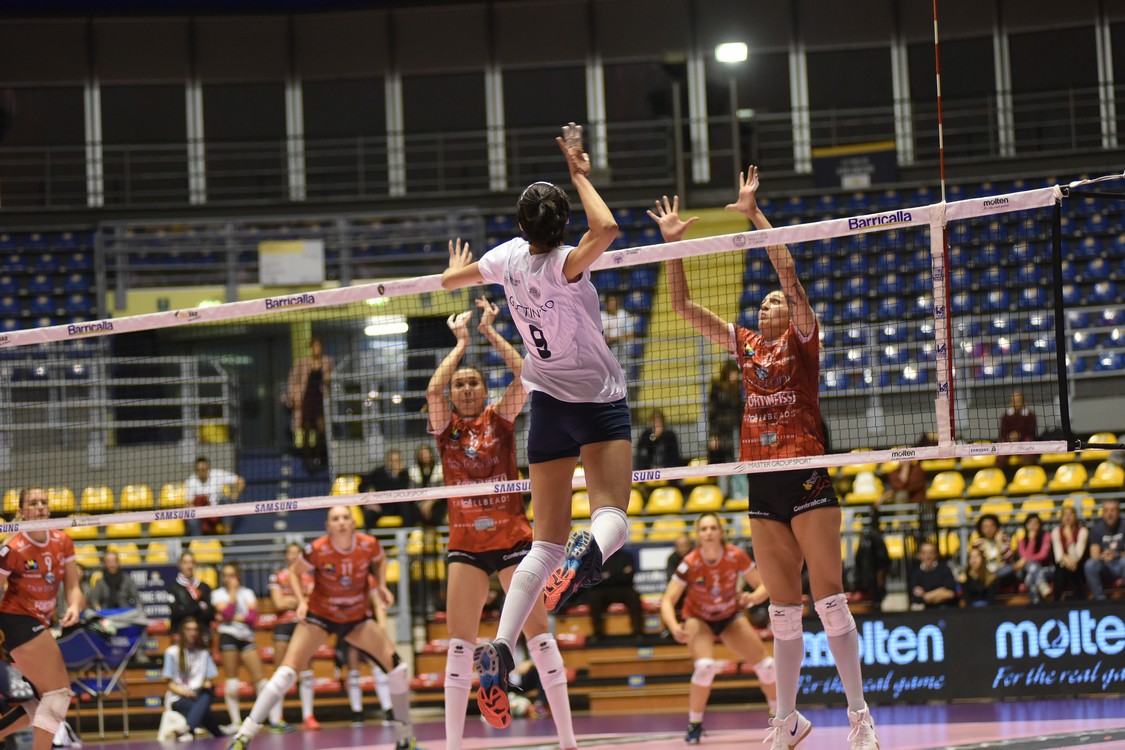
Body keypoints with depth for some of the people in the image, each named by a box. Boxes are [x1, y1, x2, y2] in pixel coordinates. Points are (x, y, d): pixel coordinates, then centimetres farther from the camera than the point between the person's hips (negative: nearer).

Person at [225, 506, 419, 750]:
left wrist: (381, 586, -6)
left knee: (395, 664, -10)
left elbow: (380, 560, 10)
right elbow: (294, 573, -4)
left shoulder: (369, 545, -15)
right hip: (319, 616, -3)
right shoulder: (317, 550, -22)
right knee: (288, 670, -18)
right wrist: (301, 601, -19)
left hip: (357, 619, 3)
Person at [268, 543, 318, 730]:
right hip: (283, 625, -2)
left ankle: (308, 716, 0)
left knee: (306, 673, -2)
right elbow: (278, 604, -5)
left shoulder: (308, 577, 12)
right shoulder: (277, 578, 6)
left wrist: (290, 600, -11)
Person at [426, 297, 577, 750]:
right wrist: (461, 343, -4)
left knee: (538, 634, -4)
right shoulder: (446, 426, 5)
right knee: (460, 643, -2)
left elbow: (524, 376, -13)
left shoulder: (500, 418, 3)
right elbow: (433, 389, -14)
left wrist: (491, 332, -6)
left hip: (512, 538, -1)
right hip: (465, 544, 1)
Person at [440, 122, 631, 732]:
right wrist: (580, 174, -22)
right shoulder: (563, 265, -18)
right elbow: (606, 228, -37)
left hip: (548, 405, 5)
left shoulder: (507, 258, -2)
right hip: (601, 404, -5)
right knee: (612, 515, -10)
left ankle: (500, 647, -15)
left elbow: (450, 279, 16)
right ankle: (588, 552, -49)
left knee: (545, 543, 4)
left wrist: (459, 269, 40)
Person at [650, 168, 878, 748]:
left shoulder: (801, 340, 2)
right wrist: (672, 243, 6)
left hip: (806, 477, -5)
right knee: (783, 608, 9)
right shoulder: (745, 345, 15)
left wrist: (754, 214, -14)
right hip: (762, 485, 6)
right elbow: (683, 307, 14)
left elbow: (788, 272, -11)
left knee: (829, 597, -8)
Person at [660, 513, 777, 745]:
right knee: (705, 666, -30)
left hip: (730, 617, 3)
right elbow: (667, 600, -27)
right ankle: (694, 724, -12)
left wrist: (753, 598, -37)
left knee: (767, 665, -3)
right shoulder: (690, 564, -28)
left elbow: (763, 586, -14)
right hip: (699, 619, -3)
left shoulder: (736, 556, -23)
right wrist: (674, 627, -46)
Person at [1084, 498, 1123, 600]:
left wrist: (1116, 555, -31)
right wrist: (1103, 556, -31)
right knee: (1090, 564, -30)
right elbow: (1094, 555, -8)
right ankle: (1100, 599, -23)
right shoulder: (1097, 528, -1)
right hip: (1105, 566, 2)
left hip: (1119, 564, -1)